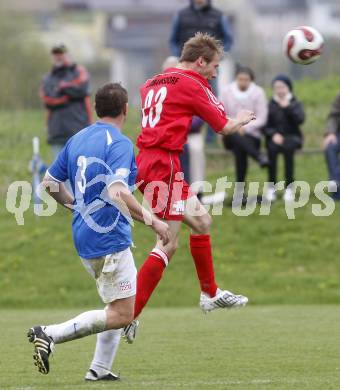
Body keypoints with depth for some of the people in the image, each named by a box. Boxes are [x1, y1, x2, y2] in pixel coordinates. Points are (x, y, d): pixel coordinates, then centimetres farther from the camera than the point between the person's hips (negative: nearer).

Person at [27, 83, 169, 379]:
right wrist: (152, 221, -20)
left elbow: (50, 182, 18)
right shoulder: (119, 143, -15)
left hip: (84, 234, 9)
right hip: (109, 237, -9)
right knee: (122, 315, -6)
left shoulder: (77, 139, 10)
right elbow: (118, 193, -27)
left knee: (118, 307, 20)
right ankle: (51, 335, -15)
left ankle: (100, 370, 15)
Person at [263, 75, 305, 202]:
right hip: (275, 137, 1)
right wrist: (273, 134, -13)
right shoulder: (270, 105, 9)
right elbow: (265, 125, 4)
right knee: (272, 148, -28)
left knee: (288, 148, -30)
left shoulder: (295, 104, 9)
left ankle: (289, 187, -24)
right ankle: (271, 187, -20)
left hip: (292, 136, -1)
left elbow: (300, 120, -8)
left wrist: (288, 108, -14)